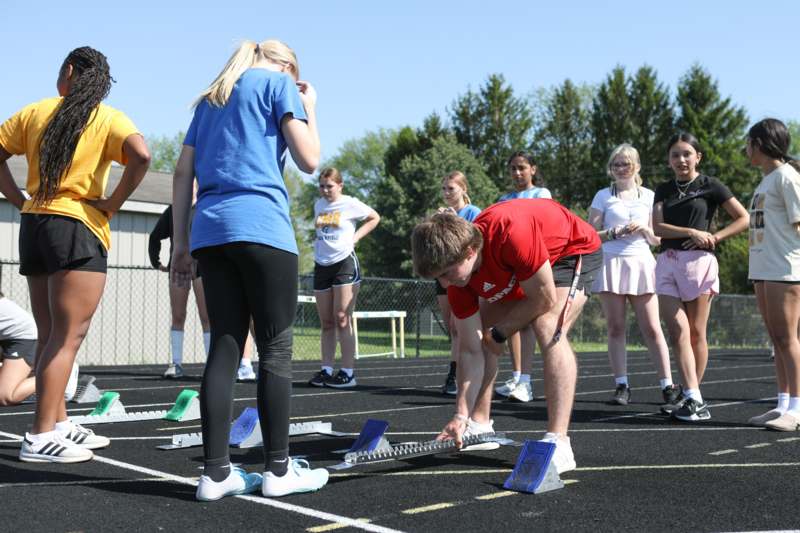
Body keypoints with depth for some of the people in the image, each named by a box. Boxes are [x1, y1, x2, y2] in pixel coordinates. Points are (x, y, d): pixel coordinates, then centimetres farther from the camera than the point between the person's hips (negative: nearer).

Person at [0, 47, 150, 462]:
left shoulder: (36, 111, 12)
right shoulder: (108, 118, -2)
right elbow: (140, 155, -20)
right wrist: (112, 205, -11)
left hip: (33, 225, 6)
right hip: (77, 227, -6)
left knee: (50, 335, 13)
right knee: (68, 336, -5)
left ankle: (58, 425, 21)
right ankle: (40, 438, -8)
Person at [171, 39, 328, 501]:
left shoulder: (212, 97, 25)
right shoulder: (278, 83, 7)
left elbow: (183, 173, 18)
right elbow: (309, 160, -1)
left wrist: (181, 243, 17)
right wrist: (309, 108, 15)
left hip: (211, 232, 6)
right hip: (261, 228, -6)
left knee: (225, 347, 4)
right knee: (276, 348, -1)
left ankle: (216, 472, 2)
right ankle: (278, 470, 2)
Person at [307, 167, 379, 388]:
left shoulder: (351, 204, -5)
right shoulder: (318, 205, 11)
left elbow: (374, 218, 7)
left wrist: (355, 237, -2)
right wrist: (319, 241, 10)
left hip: (345, 263, -5)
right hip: (321, 265, 6)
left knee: (342, 319, -9)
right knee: (326, 322, 6)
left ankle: (348, 372, -6)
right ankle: (326, 370, 9)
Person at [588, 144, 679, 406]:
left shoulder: (649, 196, 12)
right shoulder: (603, 196, 8)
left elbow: (657, 240, 13)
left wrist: (644, 230, -6)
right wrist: (616, 232, -11)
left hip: (642, 264, 1)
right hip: (612, 264, 0)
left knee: (652, 328, -4)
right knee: (615, 328, -1)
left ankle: (668, 385, 0)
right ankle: (621, 385, 4)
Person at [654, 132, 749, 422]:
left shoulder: (710, 186, 3)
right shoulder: (664, 190, 14)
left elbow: (743, 218, 2)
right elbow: (658, 227, 0)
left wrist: (714, 237, -7)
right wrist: (691, 232, -13)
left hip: (699, 261, -3)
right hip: (667, 261, 4)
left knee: (696, 333, 1)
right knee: (677, 331, -7)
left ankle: (691, 396, 11)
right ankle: (693, 399, -9)